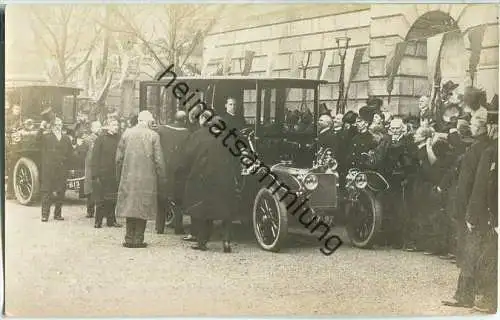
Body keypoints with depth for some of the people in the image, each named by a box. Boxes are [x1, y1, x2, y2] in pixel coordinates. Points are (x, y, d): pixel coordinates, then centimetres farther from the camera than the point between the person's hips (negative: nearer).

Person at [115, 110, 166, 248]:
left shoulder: (126, 133, 3)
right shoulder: (153, 135, -5)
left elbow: (119, 158, 5)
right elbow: (158, 160, -5)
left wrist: (120, 175, 15)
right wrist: (161, 179, 2)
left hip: (128, 178, 2)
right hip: (147, 179, -2)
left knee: (129, 206, 9)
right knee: (143, 208, 4)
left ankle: (129, 239, 10)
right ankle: (138, 240, 4)